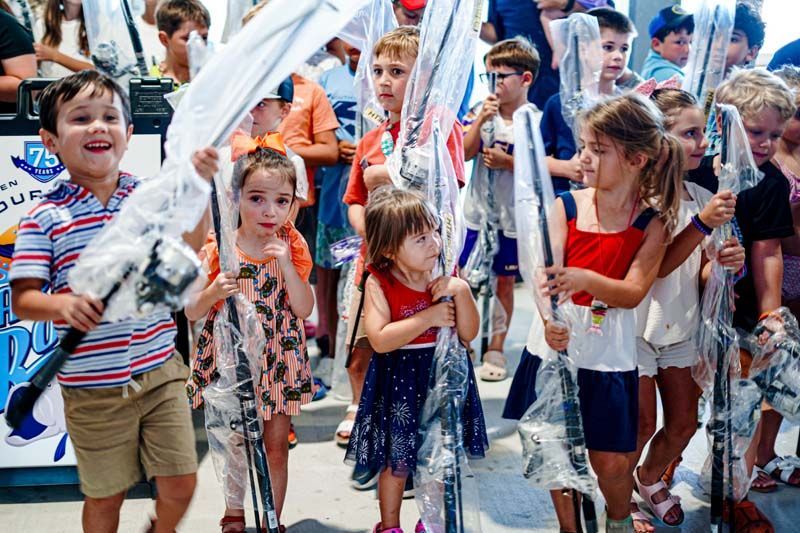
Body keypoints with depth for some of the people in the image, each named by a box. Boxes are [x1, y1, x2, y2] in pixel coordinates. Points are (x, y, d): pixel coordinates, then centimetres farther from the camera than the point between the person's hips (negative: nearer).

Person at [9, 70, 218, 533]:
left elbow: (188, 249, -15)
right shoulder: (43, 218, -9)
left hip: (160, 373, 2)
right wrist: (63, 305, -29)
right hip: (93, 388, -2)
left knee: (180, 483, 9)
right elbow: (22, 299, -9)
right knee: (105, 496, 13)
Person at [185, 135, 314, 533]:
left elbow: (304, 309, -9)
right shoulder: (219, 249, -11)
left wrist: (286, 265, -21)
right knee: (236, 444, 13)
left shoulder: (292, 247, -5)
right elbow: (191, 312, -7)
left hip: (277, 361, 1)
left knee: (276, 446, 10)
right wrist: (213, 293, -28)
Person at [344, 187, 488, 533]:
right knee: (395, 461, 9)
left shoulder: (446, 278, -5)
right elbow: (379, 340, -25)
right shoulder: (379, 283, -15)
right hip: (397, 381, -3)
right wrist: (429, 316, -25)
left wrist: (461, 292, -20)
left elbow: (468, 334, -5)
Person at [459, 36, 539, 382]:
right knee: (463, 279, 8)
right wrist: (480, 120, -17)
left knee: (504, 282, 9)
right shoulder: (481, 111, 1)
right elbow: (464, 152, -6)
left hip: (514, 219, -2)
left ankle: (495, 350, 21)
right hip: (476, 213, 3)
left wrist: (509, 162, -19)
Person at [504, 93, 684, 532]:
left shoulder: (653, 223, -6)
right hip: (555, 343, 1)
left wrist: (584, 278, -36)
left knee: (612, 462, 4)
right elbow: (547, 273, -15)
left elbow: (633, 293, -16)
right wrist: (550, 319, -36)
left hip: (607, 352, -1)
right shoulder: (566, 206, -4)